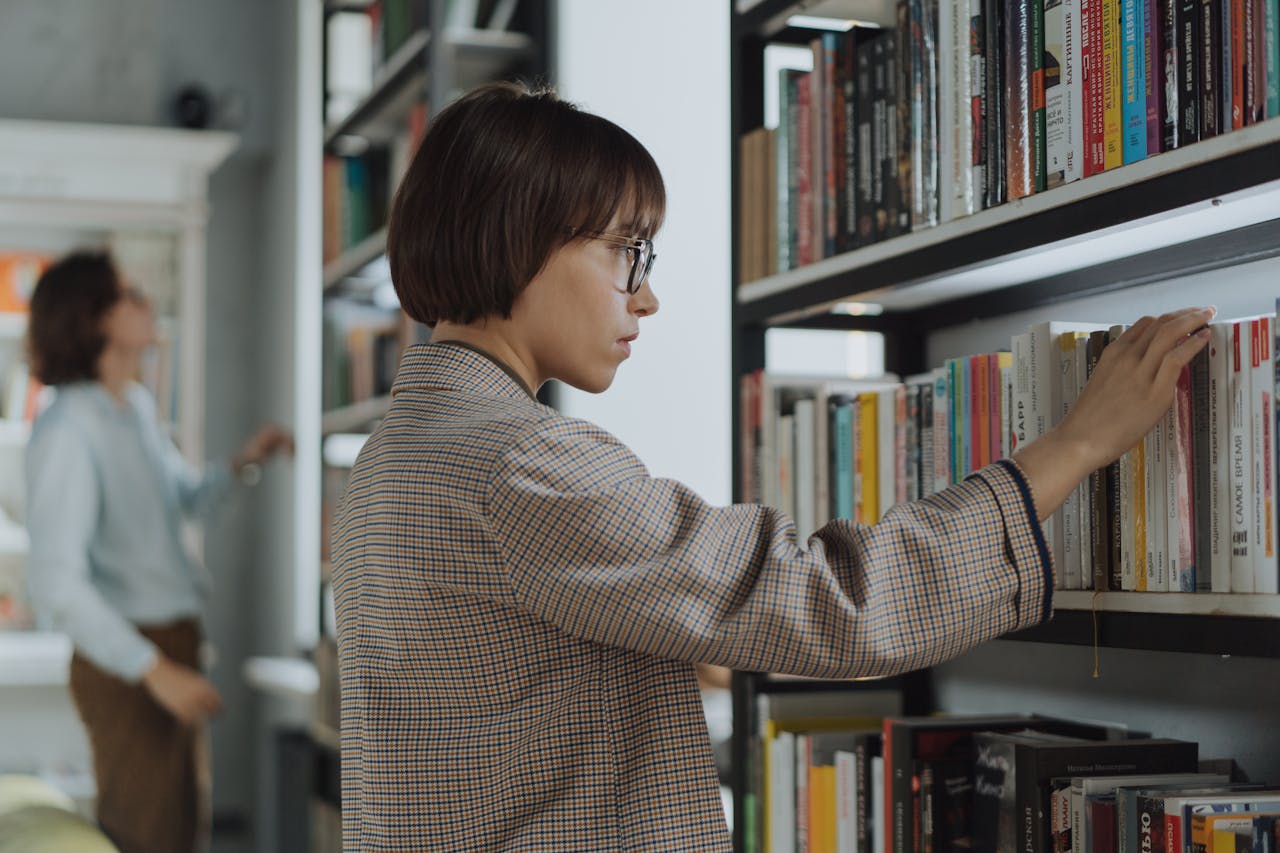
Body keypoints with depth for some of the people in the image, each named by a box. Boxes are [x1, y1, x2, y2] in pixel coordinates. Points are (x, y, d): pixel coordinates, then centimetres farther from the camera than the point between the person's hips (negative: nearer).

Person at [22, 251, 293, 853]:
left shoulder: (138, 406, 8)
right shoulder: (66, 430, -20)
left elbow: (188, 498, 25)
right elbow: (57, 582, -26)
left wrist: (242, 462, 5)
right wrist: (155, 672, -28)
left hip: (173, 646, 9)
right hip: (126, 661, -9)